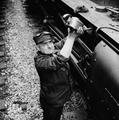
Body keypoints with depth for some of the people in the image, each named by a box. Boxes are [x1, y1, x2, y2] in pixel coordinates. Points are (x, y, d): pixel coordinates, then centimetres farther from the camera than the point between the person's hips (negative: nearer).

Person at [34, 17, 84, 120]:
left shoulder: (55, 48, -8)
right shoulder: (40, 61, -33)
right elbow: (59, 61, -48)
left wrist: (76, 33, -30)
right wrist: (71, 37, -47)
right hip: (52, 102, -7)